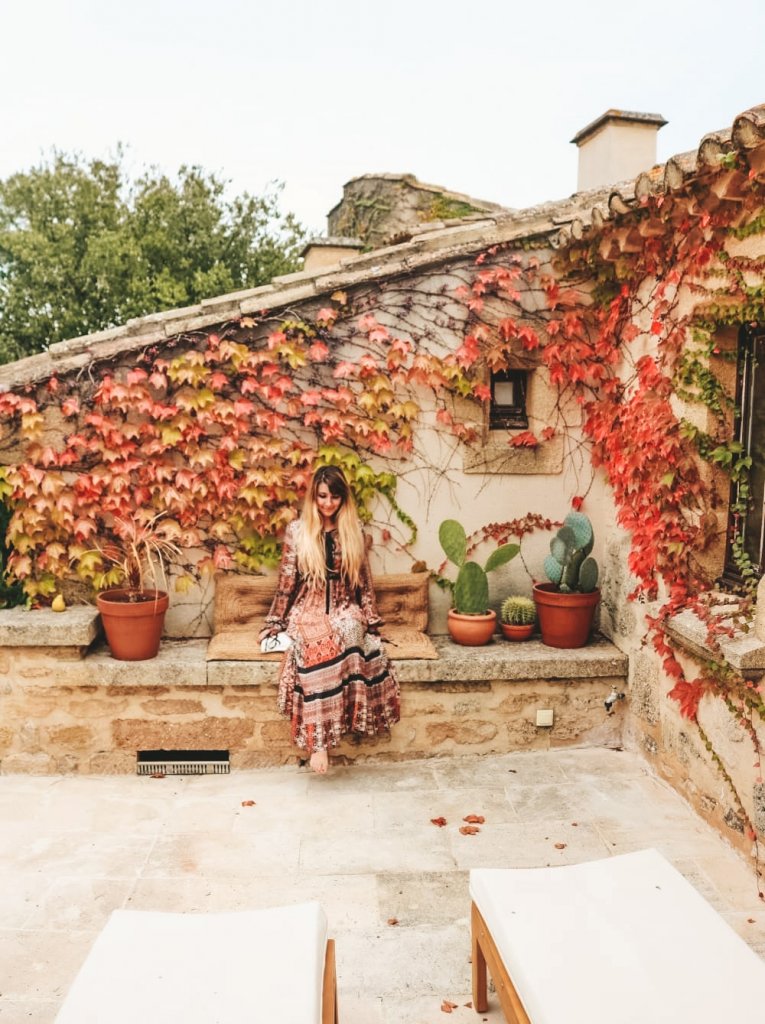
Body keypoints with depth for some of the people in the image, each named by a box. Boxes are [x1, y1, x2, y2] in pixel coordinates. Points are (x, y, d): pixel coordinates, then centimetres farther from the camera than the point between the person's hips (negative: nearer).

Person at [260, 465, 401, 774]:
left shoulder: (354, 531, 9)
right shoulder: (297, 530, 4)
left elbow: (363, 580, 12)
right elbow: (286, 581, 6)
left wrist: (371, 620, 6)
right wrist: (275, 623, 6)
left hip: (345, 610, 2)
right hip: (308, 611, -1)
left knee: (347, 634, -37)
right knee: (317, 648, -36)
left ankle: (319, 736, -32)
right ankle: (317, 739, -34)